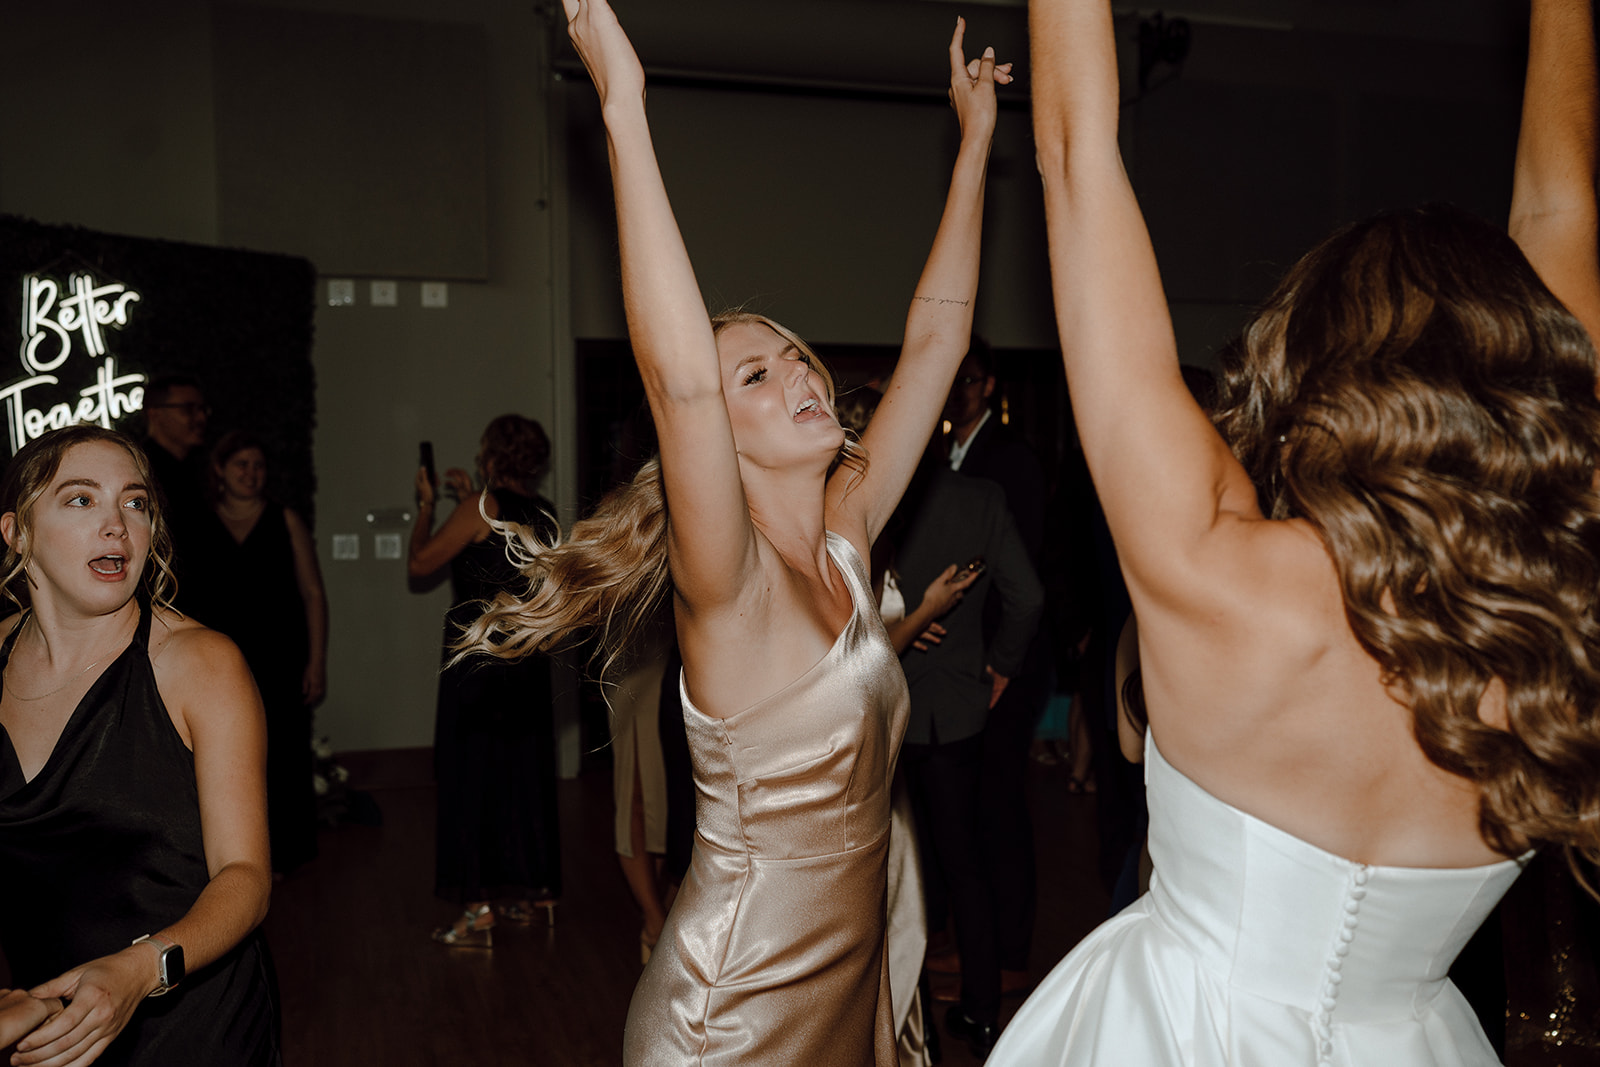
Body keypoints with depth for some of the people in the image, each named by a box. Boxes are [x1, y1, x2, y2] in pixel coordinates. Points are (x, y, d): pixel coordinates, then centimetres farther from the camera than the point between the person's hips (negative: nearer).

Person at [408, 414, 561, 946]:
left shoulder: (482, 507, -14)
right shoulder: (545, 513, 6)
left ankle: (478, 909, 3)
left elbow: (419, 563, -6)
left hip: (477, 654, -7)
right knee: (524, 770, 15)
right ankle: (531, 892, 24)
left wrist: (427, 505, 6)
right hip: (528, 657, 7)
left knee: (471, 772, 0)